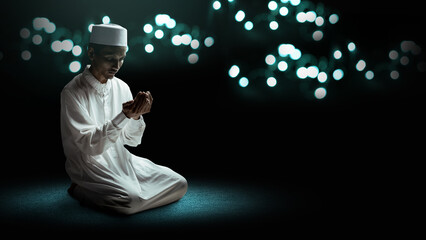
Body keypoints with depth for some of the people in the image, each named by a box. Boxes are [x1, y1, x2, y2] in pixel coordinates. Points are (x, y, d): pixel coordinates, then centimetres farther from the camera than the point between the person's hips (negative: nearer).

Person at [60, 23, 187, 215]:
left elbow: (132, 140, 5)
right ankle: (81, 191, -6)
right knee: (131, 199, -31)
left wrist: (137, 115, -16)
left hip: (120, 159, 6)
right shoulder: (73, 93, -14)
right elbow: (89, 145, -21)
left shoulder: (121, 87, 4)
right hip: (89, 165, -6)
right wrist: (124, 116, -31)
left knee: (179, 184, -7)